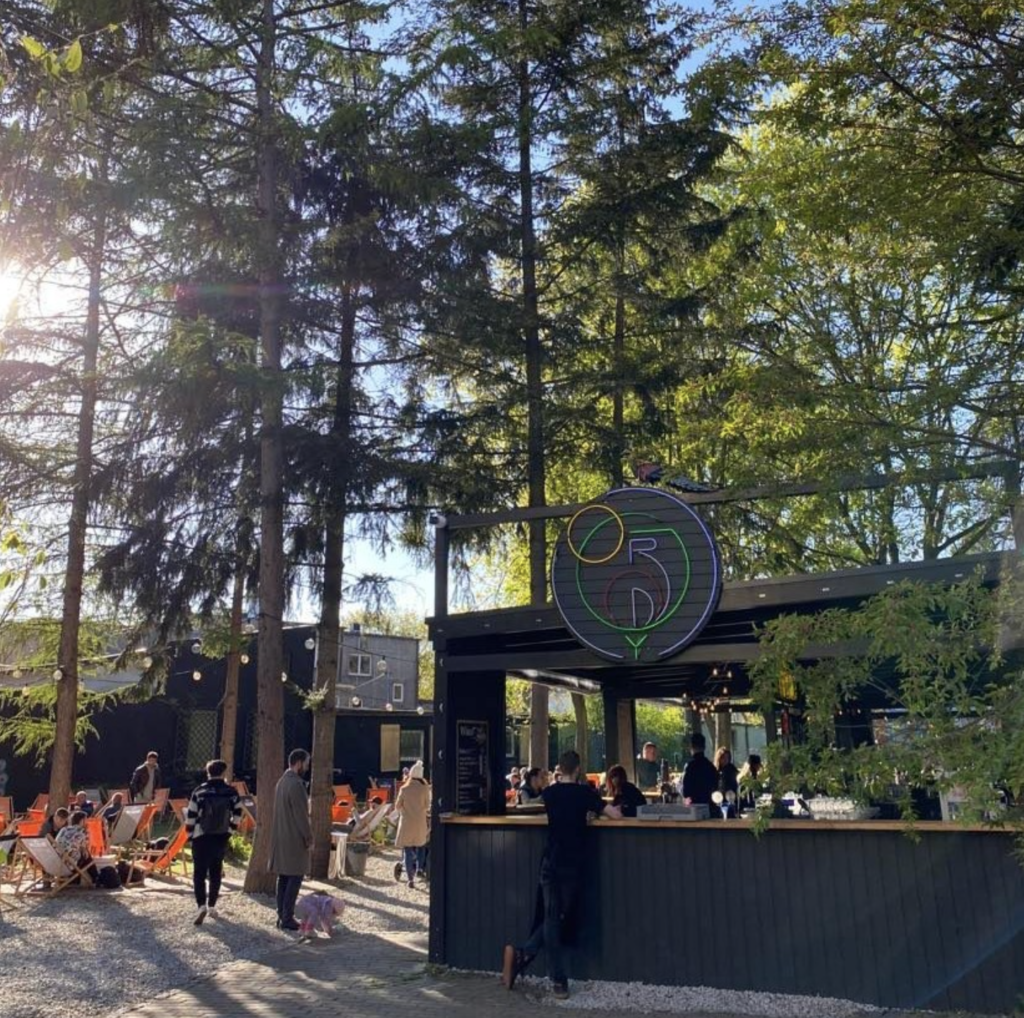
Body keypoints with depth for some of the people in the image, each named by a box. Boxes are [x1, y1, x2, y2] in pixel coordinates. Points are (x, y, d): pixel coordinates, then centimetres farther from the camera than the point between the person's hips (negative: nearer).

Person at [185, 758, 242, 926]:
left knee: (199, 872, 1)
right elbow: (238, 814, 0)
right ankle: (212, 906, 20)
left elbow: (191, 816, -6)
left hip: (201, 838, -3)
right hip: (222, 838, 3)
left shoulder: (199, 791, -7)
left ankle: (201, 905, -16)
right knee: (216, 872, 15)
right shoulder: (231, 792, -3)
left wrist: (190, 834, 7)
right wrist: (230, 829, 13)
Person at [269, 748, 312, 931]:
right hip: (294, 839, -9)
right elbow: (301, 815, -19)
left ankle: (282, 916, 16)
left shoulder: (281, 782, 12)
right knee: (295, 877, -4)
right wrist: (309, 838, -11)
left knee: (283, 877, 12)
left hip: (281, 837, 9)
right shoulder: (296, 784, -19)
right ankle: (287, 918, -3)